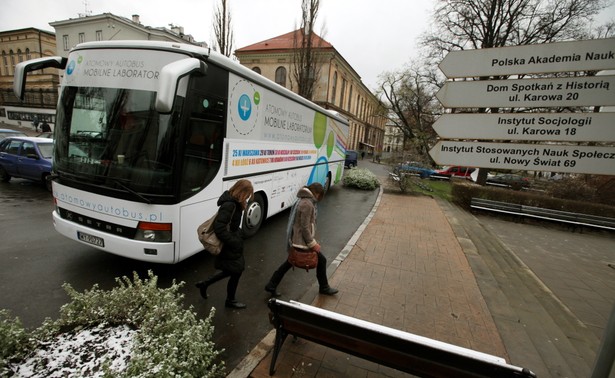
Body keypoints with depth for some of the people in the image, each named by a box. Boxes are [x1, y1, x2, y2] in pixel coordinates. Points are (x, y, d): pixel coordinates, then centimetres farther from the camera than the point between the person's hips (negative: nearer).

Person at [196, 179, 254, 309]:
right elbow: (219, 227, -31)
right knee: (236, 271, 8)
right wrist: (233, 242, -25)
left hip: (231, 244, 10)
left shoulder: (233, 202, 3)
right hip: (229, 247, -10)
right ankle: (230, 300, 31)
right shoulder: (229, 205, -26)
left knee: (232, 269, 23)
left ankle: (204, 284, 36)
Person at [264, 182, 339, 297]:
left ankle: (271, 286, 27)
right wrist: (312, 243, -16)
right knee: (321, 260, 7)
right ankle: (324, 288, 25)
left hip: (295, 240, 10)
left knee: (289, 263, 19)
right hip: (302, 242, -10)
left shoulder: (302, 200, 10)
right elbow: (305, 227, -23)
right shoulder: (307, 204, -21)